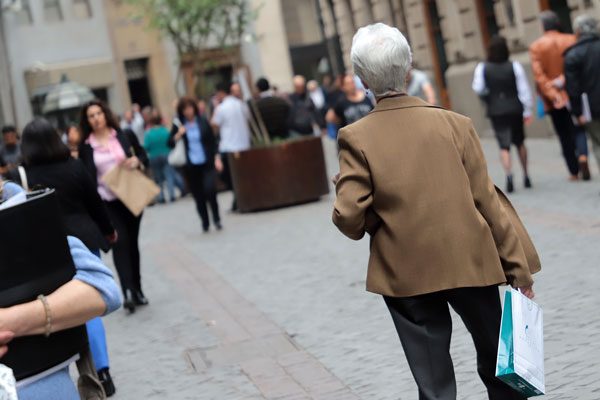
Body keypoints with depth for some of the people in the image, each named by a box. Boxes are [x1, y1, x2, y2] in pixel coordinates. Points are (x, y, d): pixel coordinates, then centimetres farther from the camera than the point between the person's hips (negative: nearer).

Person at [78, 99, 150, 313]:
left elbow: (143, 155, 11)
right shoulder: (86, 147, 1)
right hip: (106, 203, -2)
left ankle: (137, 291, 21)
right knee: (120, 242, -16)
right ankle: (128, 292, -21)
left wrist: (137, 161, -12)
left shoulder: (125, 136, 5)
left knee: (132, 243, 10)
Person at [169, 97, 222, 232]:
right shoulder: (179, 125, 2)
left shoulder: (203, 122, 3)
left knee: (210, 189, -18)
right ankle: (205, 223, 21)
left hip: (207, 163, -1)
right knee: (198, 196, 5)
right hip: (191, 166, 1)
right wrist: (178, 135, -15)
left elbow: (212, 141, 7)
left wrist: (217, 158, 0)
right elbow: (170, 143, 1)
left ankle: (216, 219, 1)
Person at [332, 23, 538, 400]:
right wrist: (520, 271, 3)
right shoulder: (455, 124, -6)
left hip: (406, 275, -1)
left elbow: (349, 217, -15)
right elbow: (488, 202, -4)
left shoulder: (356, 138, -9)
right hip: (472, 265, 1)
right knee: (499, 368, 20)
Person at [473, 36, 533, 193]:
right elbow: (524, 90, -4)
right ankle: (526, 176, 20)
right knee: (520, 142, 17)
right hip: (515, 110, 1)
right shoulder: (514, 66, -4)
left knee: (504, 146, -1)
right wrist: (527, 111, 1)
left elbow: (478, 89, -9)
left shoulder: (482, 68, -5)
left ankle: (509, 174, -23)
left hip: (496, 111, -1)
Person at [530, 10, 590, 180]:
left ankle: (574, 172, 10)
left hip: (553, 100, 0)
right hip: (573, 95, 0)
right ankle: (582, 156, -20)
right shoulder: (571, 40, 0)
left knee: (564, 136, 8)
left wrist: (552, 95, -14)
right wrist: (562, 81, -10)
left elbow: (539, 75, -11)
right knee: (578, 129, 8)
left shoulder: (535, 47, -3)